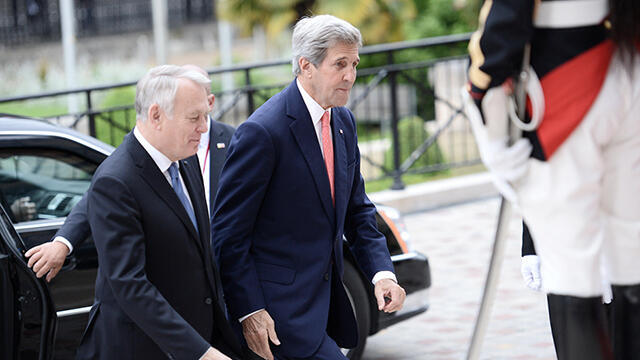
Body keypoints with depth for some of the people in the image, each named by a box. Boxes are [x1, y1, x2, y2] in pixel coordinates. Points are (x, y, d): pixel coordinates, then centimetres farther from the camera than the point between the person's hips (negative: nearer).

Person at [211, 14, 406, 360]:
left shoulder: (343, 122, 9)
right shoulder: (262, 132, -17)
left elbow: (357, 210, 18)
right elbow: (229, 231, -14)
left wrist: (381, 271, 2)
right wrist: (248, 311, -17)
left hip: (326, 299, 8)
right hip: (280, 310, -8)